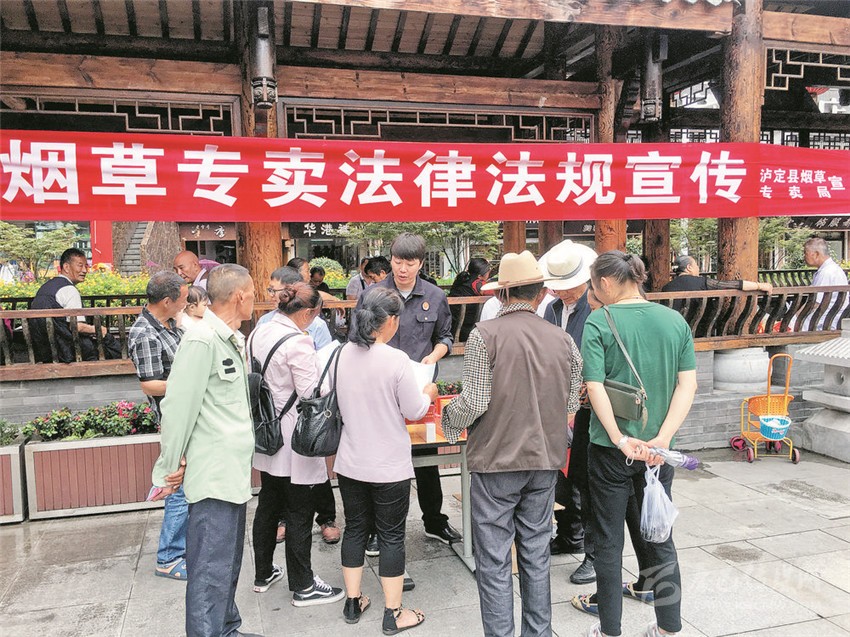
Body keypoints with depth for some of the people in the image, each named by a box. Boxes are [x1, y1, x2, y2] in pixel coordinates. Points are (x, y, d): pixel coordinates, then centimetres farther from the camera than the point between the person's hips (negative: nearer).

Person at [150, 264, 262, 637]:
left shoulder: (233, 340, 12)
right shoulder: (201, 340, -17)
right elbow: (178, 407, -17)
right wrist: (168, 470, -11)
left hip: (235, 472, 9)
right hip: (213, 476, -9)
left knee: (228, 564, 20)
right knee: (211, 573, -1)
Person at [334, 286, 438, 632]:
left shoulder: (344, 354, -4)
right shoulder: (396, 360, -21)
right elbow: (415, 411, -12)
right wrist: (427, 393, 8)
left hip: (350, 462, 5)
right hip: (389, 467, -5)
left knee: (355, 529, 18)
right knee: (391, 535, 8)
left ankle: (352, 602, 32)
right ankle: (393, 614, 20)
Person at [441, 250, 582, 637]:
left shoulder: (485, 334, -13)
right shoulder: (563, 340, 1)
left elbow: (474, 402, -16)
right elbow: (571, 407, 6)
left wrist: (449, 418, 4)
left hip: (495, 462, -4)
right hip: (545, 461, 5)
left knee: (494, 562, 6)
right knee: (536, 555, 18)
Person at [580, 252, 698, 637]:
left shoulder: (598, 323, -12)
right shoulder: (675, 320, 0)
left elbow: (594, 387, -19)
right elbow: (688, 384, -4)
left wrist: (621, 440, -18)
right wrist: (661, 438, -10)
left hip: (610, 447, -4)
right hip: (658, 449, 4)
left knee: (608, 540, 10)